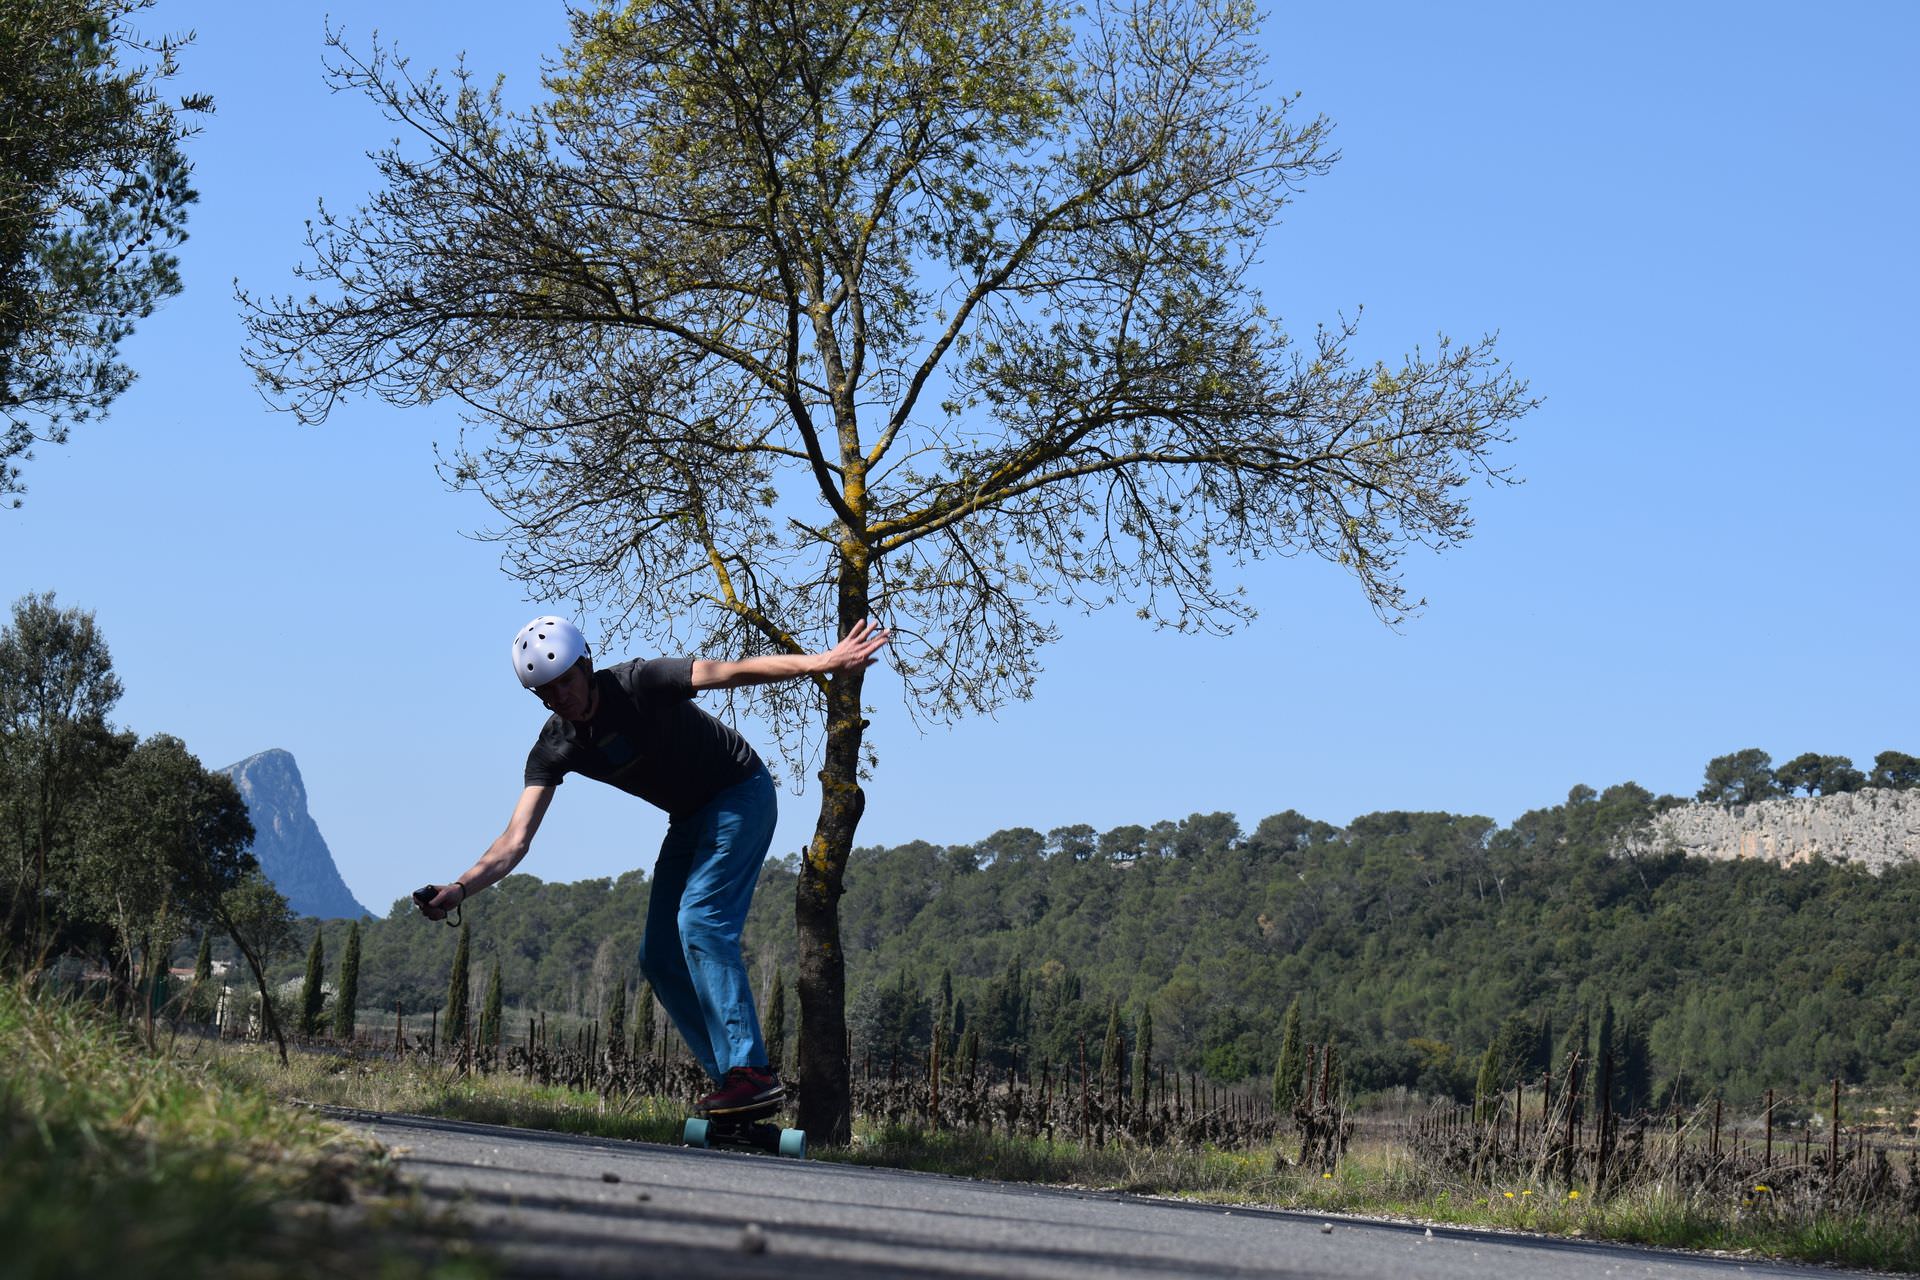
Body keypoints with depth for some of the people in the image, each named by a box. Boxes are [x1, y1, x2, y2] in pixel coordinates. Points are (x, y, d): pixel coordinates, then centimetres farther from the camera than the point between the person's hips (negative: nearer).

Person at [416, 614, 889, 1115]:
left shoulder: (638, 683, -26)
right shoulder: (554, 749, -9)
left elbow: (732, 672, -34)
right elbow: (516, 839, -15)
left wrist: (821, 662, -46)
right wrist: (459, 890, -31)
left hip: (740, 795, -7)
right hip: (689, 819, 7)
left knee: (699, 919, -24)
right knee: (660, 959, 1)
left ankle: (751, 1071, -27)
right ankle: (733, 1081, 5)